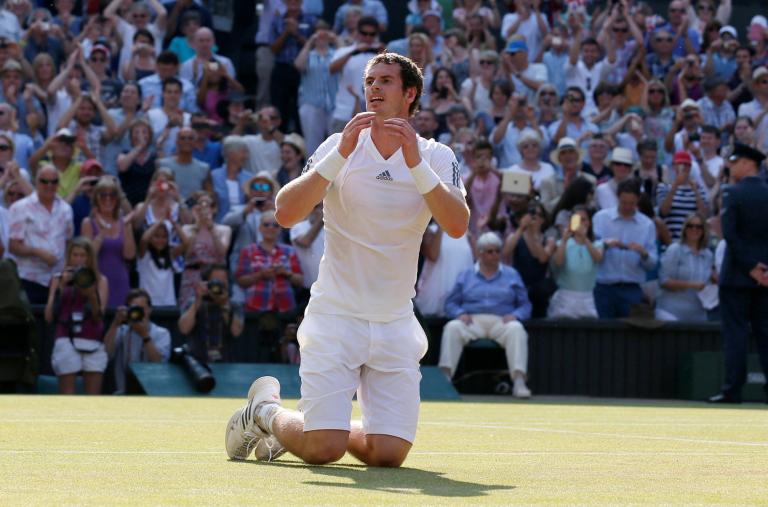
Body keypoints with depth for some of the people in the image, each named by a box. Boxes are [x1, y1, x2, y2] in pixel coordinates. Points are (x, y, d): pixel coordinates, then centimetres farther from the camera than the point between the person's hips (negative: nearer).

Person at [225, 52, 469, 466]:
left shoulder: (436, 158, 1)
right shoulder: (340, 147, -2)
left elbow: (457, 226, -16)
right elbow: (286, 214, -15)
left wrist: (416, 164, -25)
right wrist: (341, 155, -22)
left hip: (395, 323, 2)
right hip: (335, 316, -2)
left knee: (389, 453, -7)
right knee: (322, 449, -13)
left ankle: (295, 429, 22)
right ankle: (264, 409, 20)